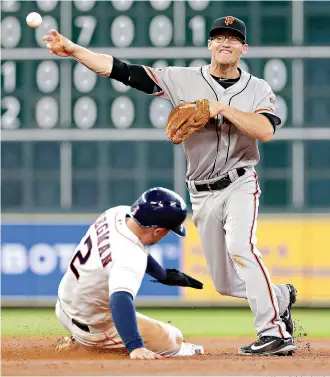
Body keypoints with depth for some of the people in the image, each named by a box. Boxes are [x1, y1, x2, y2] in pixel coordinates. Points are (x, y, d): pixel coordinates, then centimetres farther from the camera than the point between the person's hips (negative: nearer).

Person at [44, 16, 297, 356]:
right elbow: (124, 71, -5)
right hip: (202, 195, 4)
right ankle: (280, 297, 39)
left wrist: (221, 108, -20)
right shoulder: (184, 79, 1)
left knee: (240, 246, -32)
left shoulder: (258, 89, 0)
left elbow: (265, 130, -19)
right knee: (225, 284, 9)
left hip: (240, 184, -3)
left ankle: (275, 333, -33)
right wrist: (73, 51, -14)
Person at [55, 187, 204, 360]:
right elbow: (120, 300, -54)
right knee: (174, 339, -1)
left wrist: (163, 275, 20)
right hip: (92, 328, -8)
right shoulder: (130, 258, -38)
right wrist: (135, 347, -65)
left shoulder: (118, 213, -11)